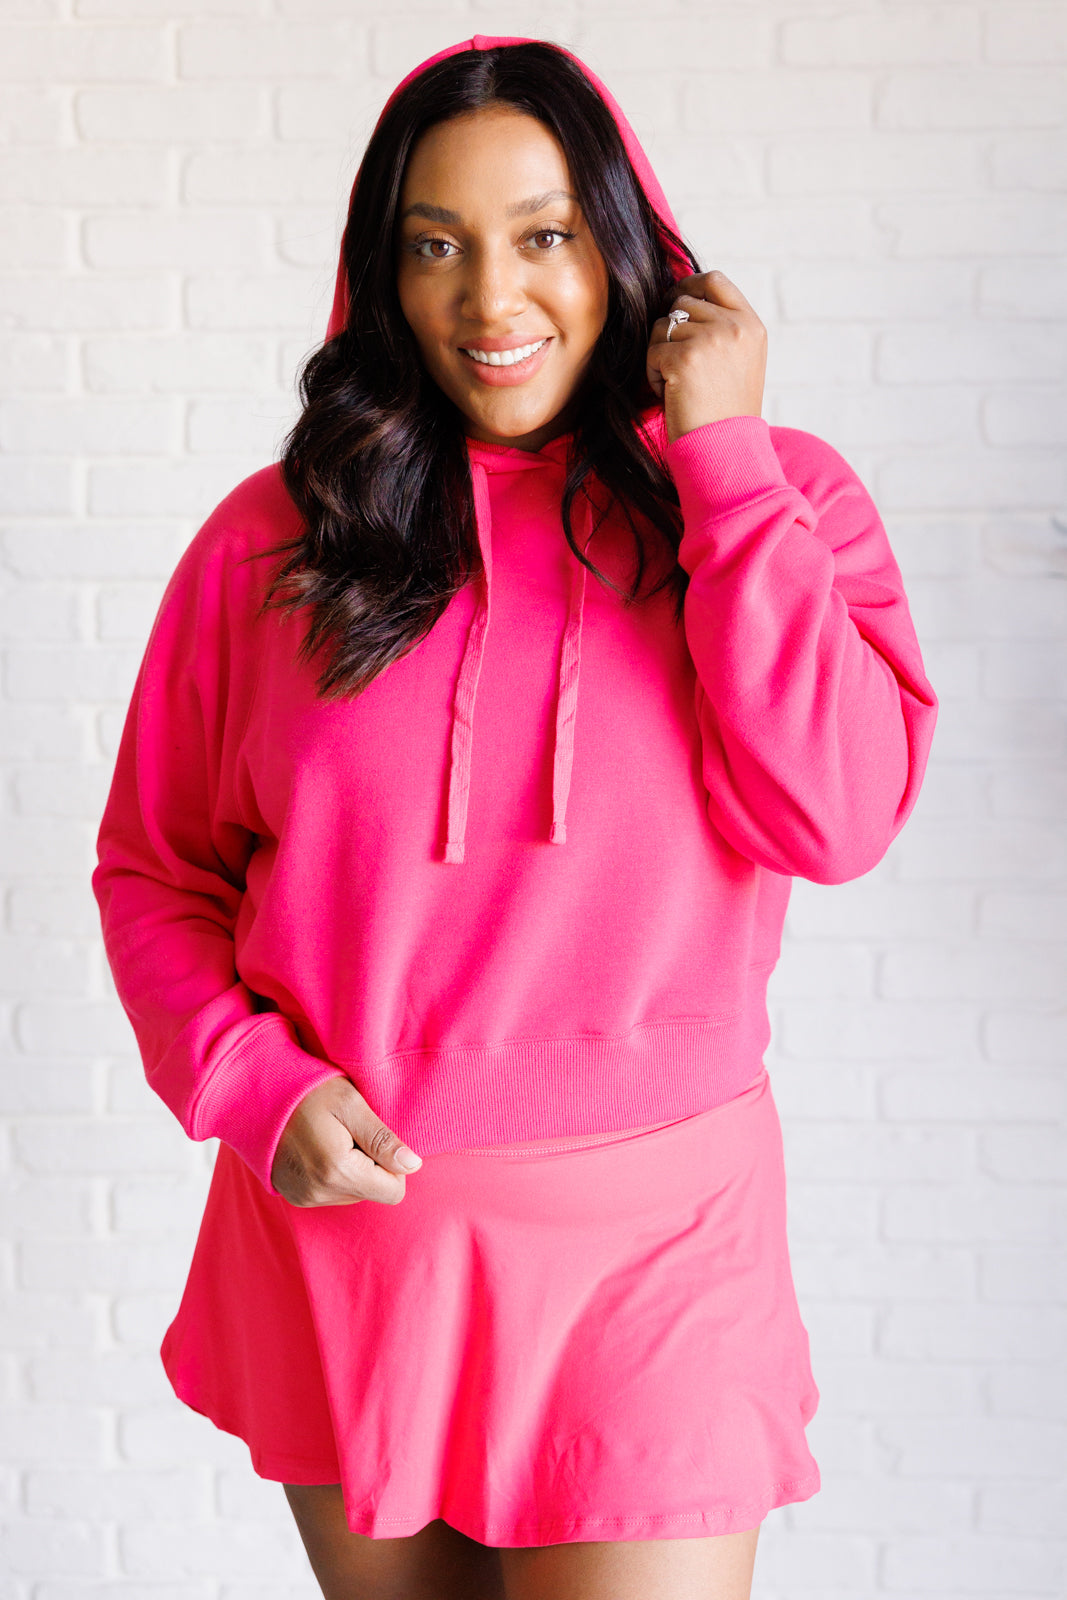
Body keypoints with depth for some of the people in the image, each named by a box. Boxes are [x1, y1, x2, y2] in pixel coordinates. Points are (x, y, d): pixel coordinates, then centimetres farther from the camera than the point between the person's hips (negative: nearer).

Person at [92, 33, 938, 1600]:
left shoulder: (776, 497, -1)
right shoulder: (276, 535, 1)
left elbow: (835, 815, -17)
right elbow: (154, 863, 8)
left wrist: (724, 456, -15)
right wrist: (251, 1083, -9)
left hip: (651, 1235, -1)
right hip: (343, 1216, 2)